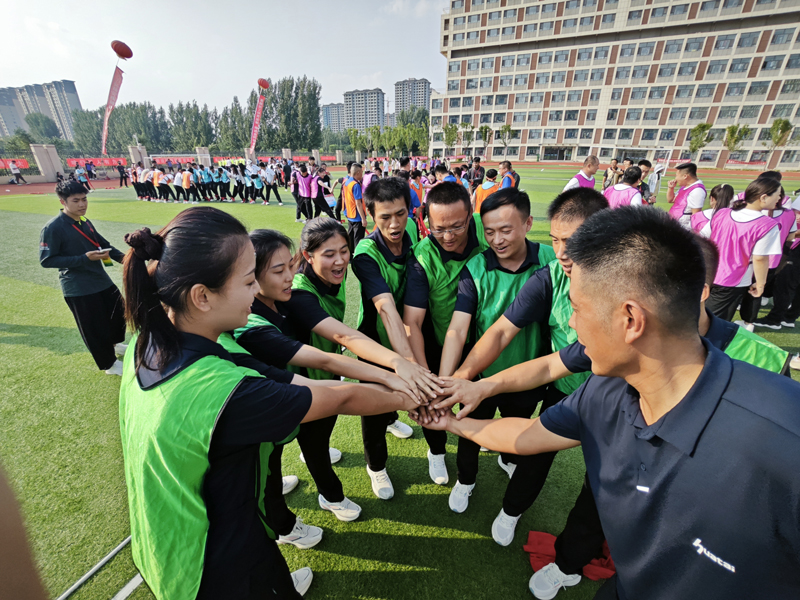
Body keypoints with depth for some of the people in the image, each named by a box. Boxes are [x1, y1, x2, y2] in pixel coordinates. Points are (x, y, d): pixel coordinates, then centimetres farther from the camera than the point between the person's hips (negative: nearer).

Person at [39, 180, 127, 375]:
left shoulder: (84, 221, 4)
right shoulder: (52, 228, -16)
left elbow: (101, 243, 15)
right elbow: (46, 260, -17)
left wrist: (122, 257, -2)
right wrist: (84, 258, -26)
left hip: (102, 280, 7)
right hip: (78, 289, -7)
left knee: (119, 311, 21)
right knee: (94, 328, 4)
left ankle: (113, 344, 47)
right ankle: (109, 364, 22)